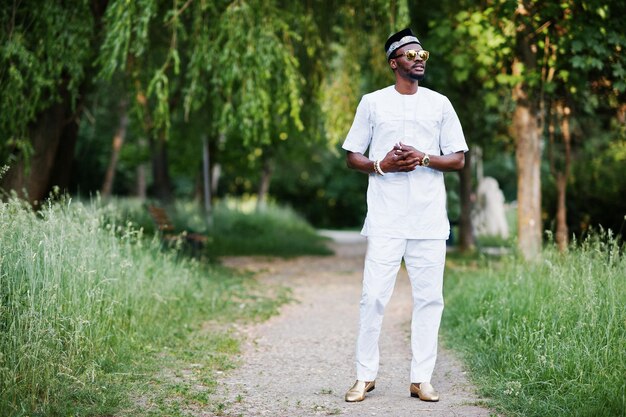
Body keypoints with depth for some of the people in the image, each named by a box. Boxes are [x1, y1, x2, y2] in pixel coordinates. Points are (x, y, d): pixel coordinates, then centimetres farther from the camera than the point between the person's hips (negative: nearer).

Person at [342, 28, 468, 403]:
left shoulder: (439, 104, 10)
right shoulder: (372, 103, 8)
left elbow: (459, 159, 8)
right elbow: (352, 156, 10)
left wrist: (424, 158, -10)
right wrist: (380, 165, -9)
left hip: (430, 221, 1)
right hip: (385, 220, -1)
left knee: (429, 298, 0)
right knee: (374, 297, -4)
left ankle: (421, 378, 7)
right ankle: (365, 376, 7)